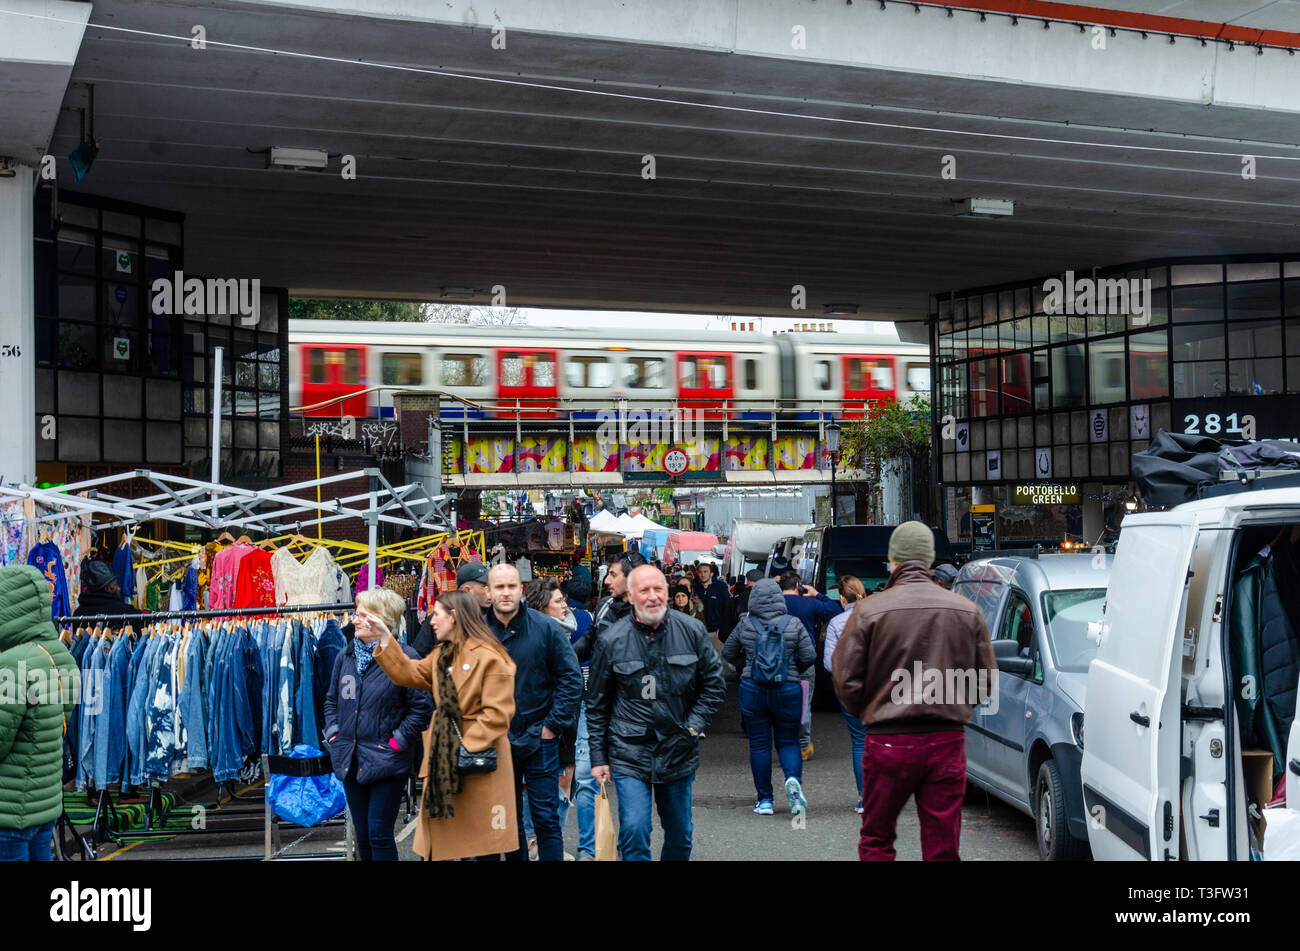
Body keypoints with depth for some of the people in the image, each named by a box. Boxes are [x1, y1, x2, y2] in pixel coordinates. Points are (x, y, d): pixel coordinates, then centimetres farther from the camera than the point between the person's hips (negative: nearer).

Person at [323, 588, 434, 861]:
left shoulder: (405, 657, -12)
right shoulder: (346, 656, 8)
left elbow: (421, 707, -12)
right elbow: (332, 699, 21)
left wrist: (396, 741, -12)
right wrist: (333, 733, 9)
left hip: (386, 763, -6)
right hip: (351, 761, 6)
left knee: (379, 834, -3)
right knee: (362, 834, 14)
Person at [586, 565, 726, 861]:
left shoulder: (692, 631, -2)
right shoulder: (611, 641, -6)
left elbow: (714, 684, 8)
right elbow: (597, 705, 2)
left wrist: (694, 726, -3)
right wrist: (598, 758, 1)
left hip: (679, 752, 2)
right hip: (629, 752, -2)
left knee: (680, 835, 14)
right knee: (634, 831, -12)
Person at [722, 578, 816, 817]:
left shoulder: (745, 625, -2)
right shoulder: (794, 624, -5)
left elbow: (728, 653, 9)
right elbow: (810, 656, -5)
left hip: (752, 689, 0)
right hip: (787, 690, 0)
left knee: (759, 744, 8)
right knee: (788, 741, 12)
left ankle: (764, 800, 11)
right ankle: (793, 779, -17)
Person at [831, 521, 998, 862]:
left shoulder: (869, 610, -6)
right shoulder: (967, 610, 3)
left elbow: (846, 681, -7)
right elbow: (986, 683, 7)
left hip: (888, 742, -2)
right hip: (948, 743, 2)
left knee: (875, 842, 13)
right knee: (943, 850, 8)